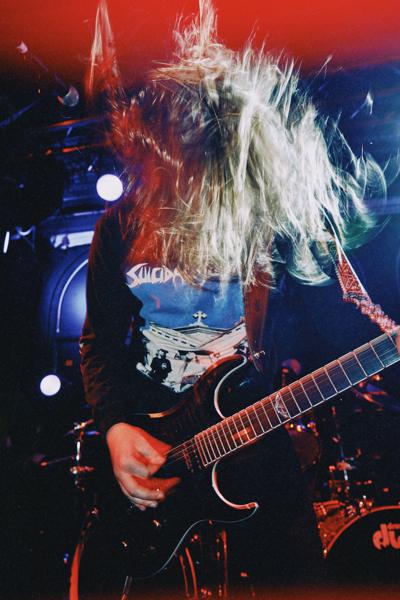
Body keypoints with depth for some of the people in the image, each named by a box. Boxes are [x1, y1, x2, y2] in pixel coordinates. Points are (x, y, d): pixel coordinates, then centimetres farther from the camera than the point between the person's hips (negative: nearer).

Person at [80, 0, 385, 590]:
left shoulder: (278, 214, -11)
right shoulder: (121, 226, -7)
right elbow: (99, 339, 0)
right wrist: (115, 427, -13)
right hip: (141, 444, 2)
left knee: (293, 569, 9)